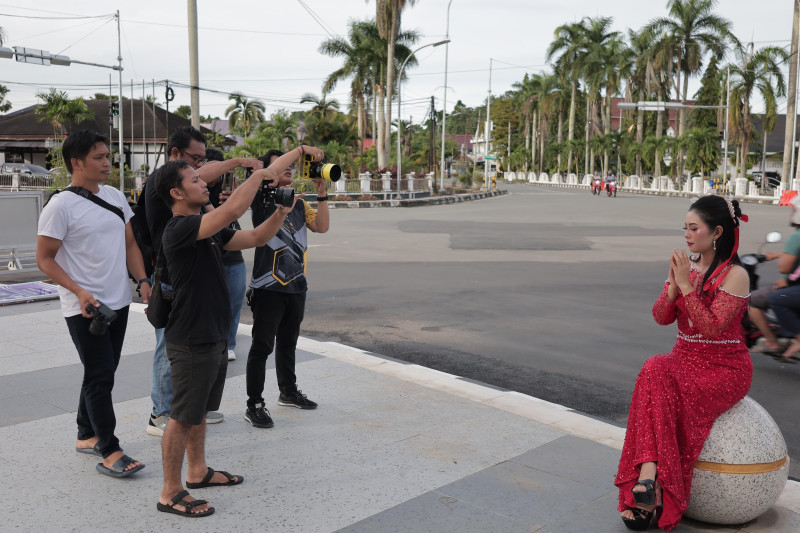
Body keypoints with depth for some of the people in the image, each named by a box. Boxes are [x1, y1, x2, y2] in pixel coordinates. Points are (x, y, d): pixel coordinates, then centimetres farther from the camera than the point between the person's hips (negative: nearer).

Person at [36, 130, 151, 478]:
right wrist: (79, 291, -21)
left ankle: (86, 436, 31)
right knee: (100, 378, -5)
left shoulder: (115, 197, 8)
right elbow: (44, 259, -10)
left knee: (101, 373, 16)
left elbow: (129, 244, 14)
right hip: (85, 308, -7)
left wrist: (143, 281, 2)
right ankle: (109, 452, 3)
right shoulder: (61, 206, -12)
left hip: (118, 302, 7)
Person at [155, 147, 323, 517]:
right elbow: (232, 210, -35)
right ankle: (170, 493, 13)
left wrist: (281, 212, -4)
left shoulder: (208, 229, 11)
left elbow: (255, 238, 12)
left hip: (213, 337, 10)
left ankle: (198, 471, 37)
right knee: (183, 416, 1)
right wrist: (261, 174, -21)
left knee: (199, 410, 21)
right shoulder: (178, 230, -21)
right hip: (190, 343, -9)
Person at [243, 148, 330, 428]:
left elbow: (321, 226, 2)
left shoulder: (299, 203, 13)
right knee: (262, 345, -2)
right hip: (268, 287, -6)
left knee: (288, 342, 20)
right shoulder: (261, 198, -4)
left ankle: (288, 392, 36)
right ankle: (254, 405, 6)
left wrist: (321, 193, -6)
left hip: (296, 286, 6)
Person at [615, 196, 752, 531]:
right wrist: (673, 283, -12)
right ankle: (650, 484, -33)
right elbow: (661, 317, 4)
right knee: (653, 371, -28)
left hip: (725, 368, -5)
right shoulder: (687, 267, 11)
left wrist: (686, 285, -20)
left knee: (656, 387, -30)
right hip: (685, 359, 5)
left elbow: (711, 327, -20)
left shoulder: (735, 275, -10)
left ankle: (648, 477, -20)